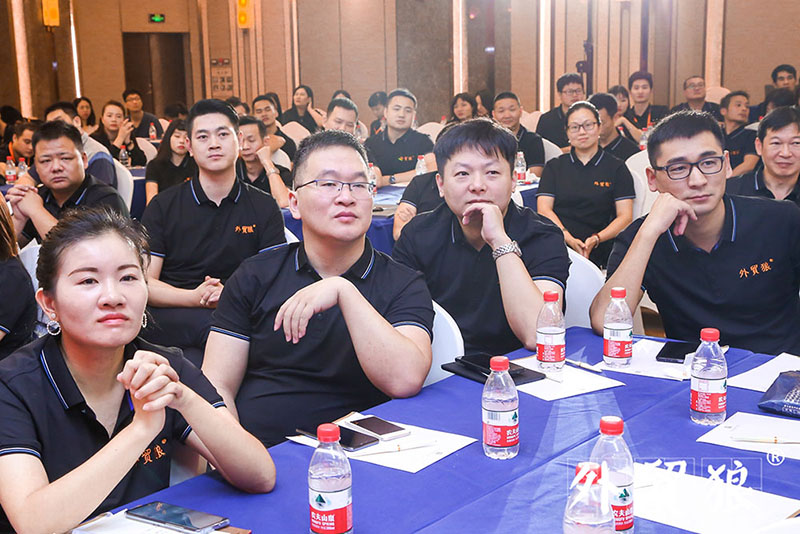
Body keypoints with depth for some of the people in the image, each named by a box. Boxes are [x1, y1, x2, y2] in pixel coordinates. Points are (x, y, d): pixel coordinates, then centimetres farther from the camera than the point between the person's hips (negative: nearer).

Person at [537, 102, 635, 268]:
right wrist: (568, 238, -13)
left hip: (596, 253, -2)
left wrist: (596, 239, -14)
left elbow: (625, 216, 6)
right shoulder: (554, 166, 18)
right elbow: (544, 208, 6)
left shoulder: (616, 168, 14)